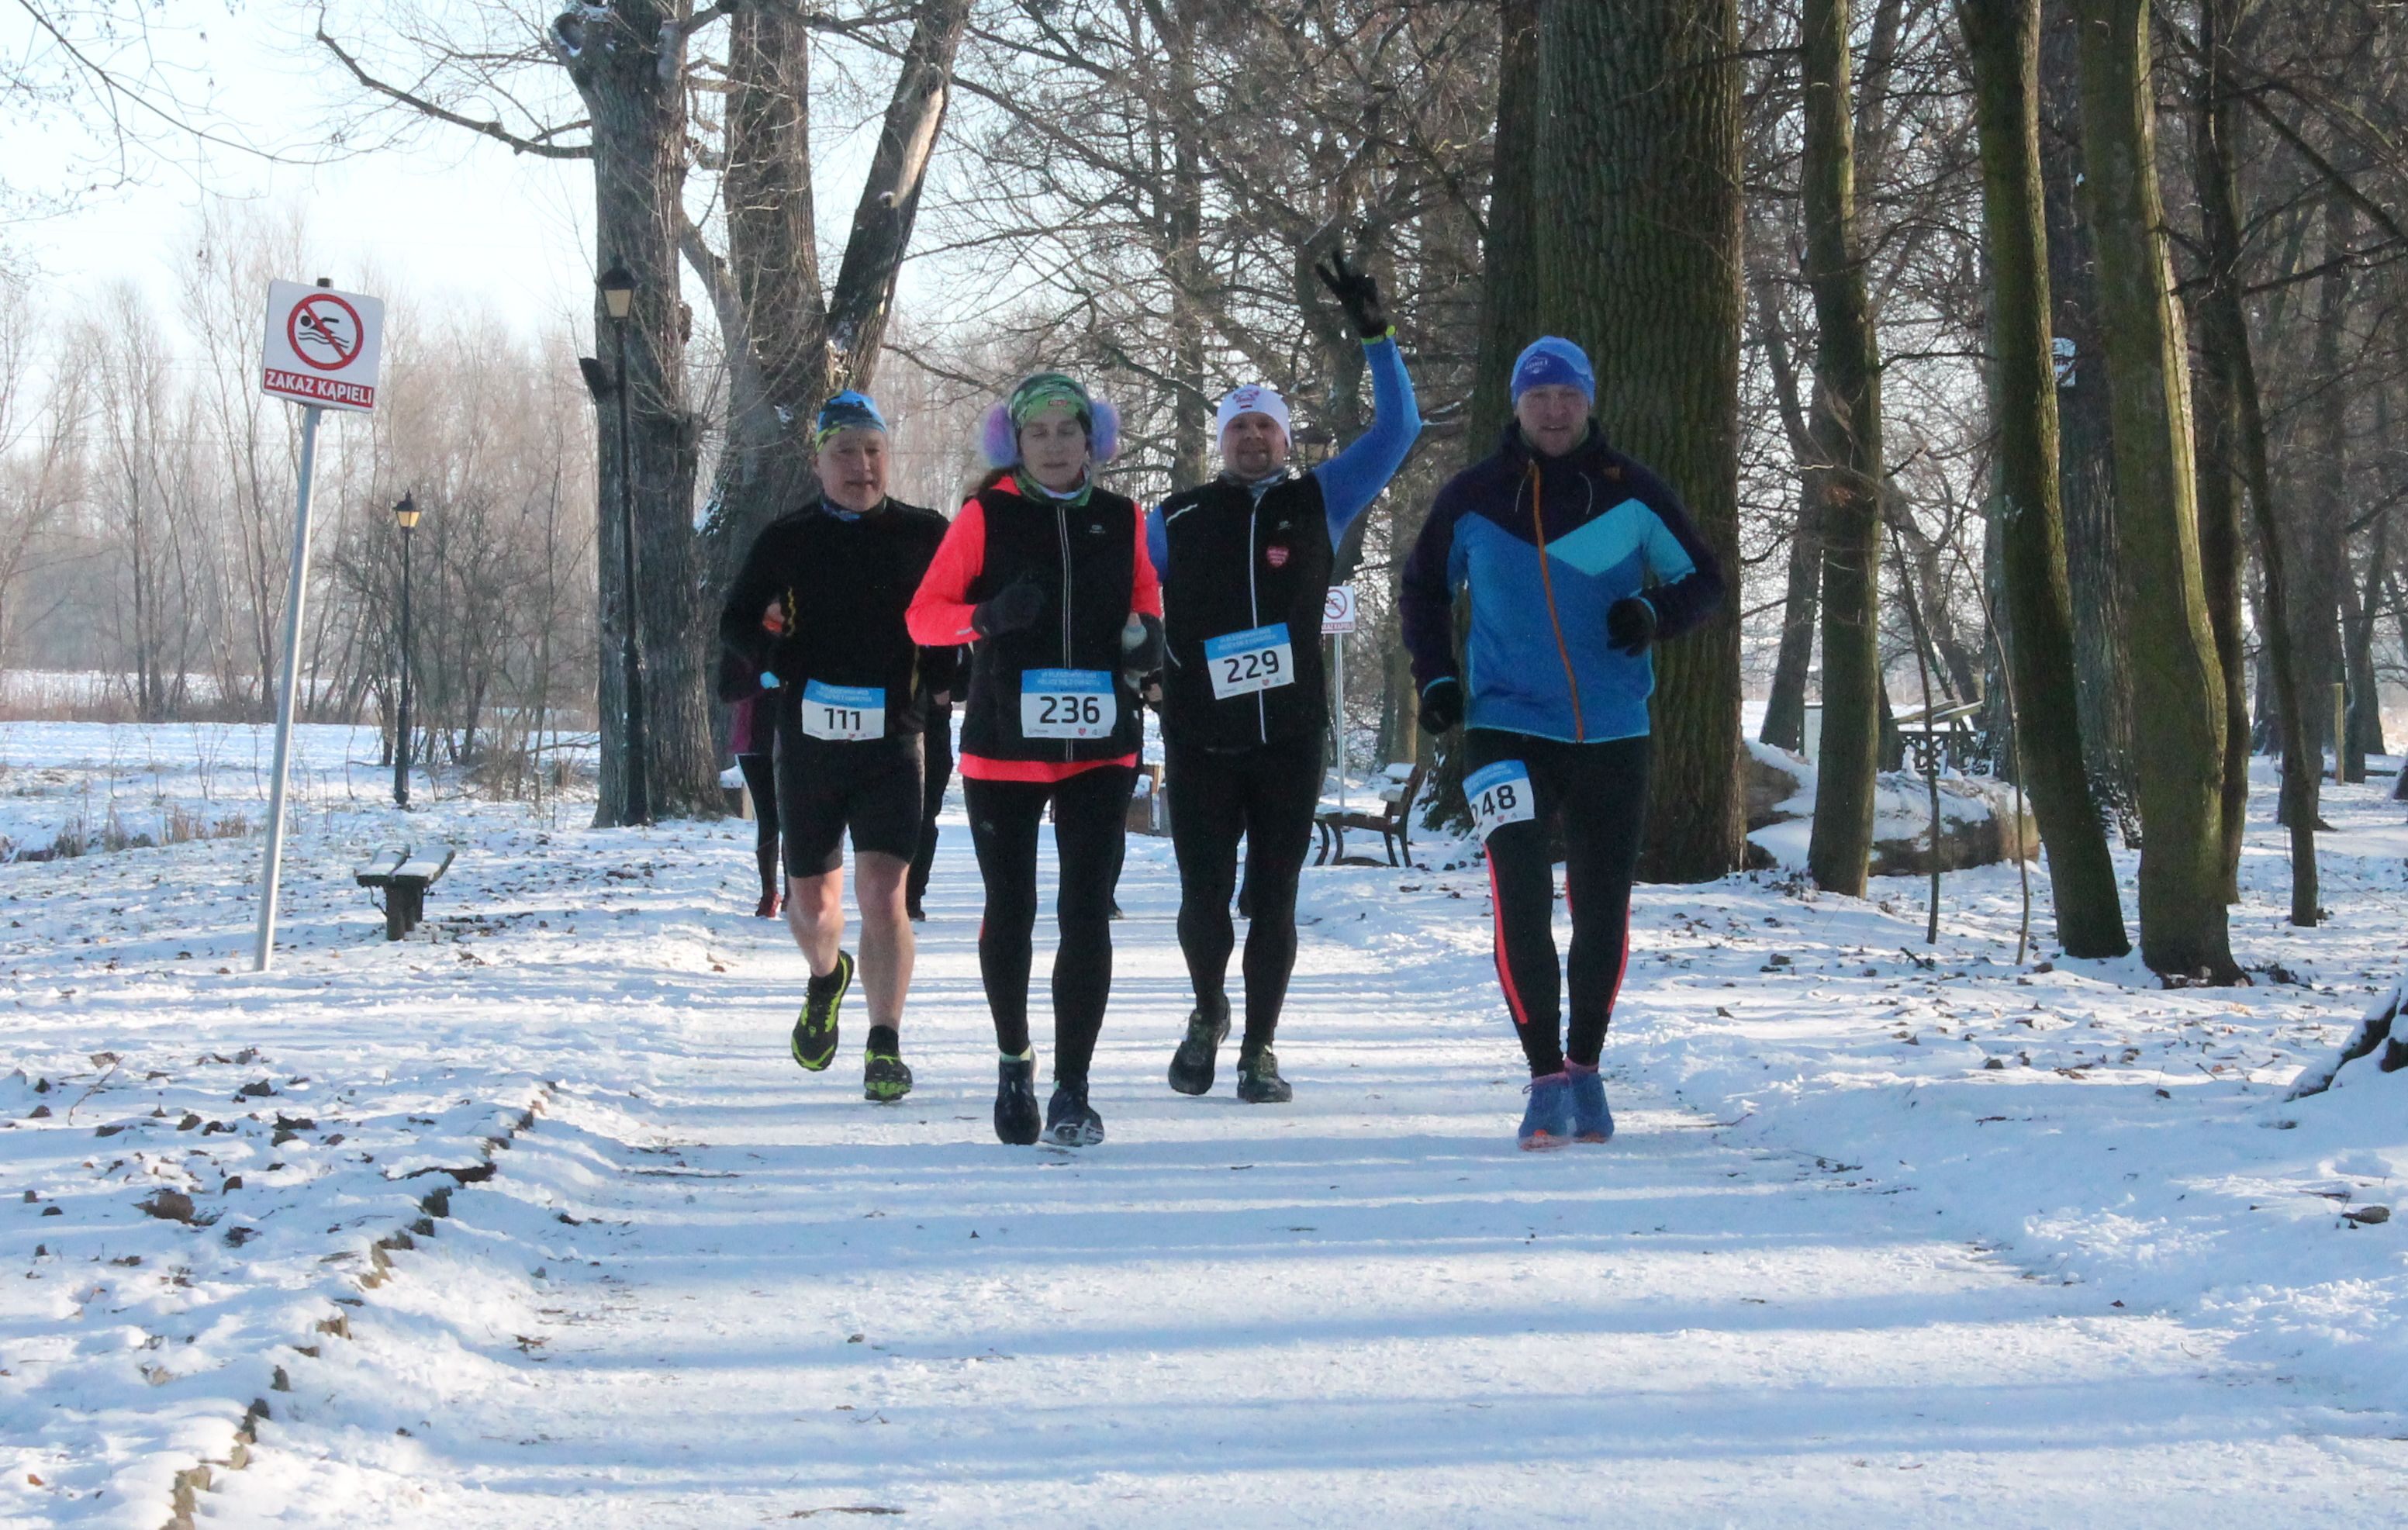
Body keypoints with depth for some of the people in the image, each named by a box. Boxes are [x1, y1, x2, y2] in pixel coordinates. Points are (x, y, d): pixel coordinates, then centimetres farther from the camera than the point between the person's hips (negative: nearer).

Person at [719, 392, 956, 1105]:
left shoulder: (925, 536, 2)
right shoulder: (784, 541, 5)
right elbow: (735, 621, 11)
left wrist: (941, 670, -7)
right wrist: (775, 655, -10)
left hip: (892, 742, -2)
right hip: (808, 742, 2)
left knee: (882, 892, -14)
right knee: (811, 898, 12)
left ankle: (885, 1047, -9)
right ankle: (827, 977, 45)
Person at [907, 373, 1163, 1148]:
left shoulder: (1122, 521, 6)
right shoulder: (986, 517, 0)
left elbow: (1146, 599, 19)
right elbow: (924, 614, 0)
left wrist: (1146, 635, -4)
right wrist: (988, 617, -20)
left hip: (1099, 748, 1)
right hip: (1004, 746, -1)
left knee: (1086, 912, -8)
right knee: (1010, 912, 7)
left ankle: (1072, 1090, -3)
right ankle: (1014, 1062, 30)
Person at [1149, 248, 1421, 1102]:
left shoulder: (1318, 503, 8)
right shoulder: (1177, 520, 9)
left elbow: (1397, 429, 4)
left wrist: (1374, 335, -2)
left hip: (1290, 737, 0)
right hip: (1200, 740, 0)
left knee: (1273, 898, 3)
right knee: (1205, 893, -2)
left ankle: (1259, 1049, 14)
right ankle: (1209, 1014, 25)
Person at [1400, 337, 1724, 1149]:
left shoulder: (1632, 494, -1)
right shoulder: (1473, 497, 1)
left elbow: (1704, 579, 8)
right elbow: (1424, 587, 16)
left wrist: (1655, 612, -13)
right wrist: (1436, 676, 3)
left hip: (1613, 737, 1)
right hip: (1507, 728, -1)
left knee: (1603, 909, 7)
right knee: (1521, 901, -14)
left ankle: (1586, 1069, 25)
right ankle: (1547, 1080, -9)